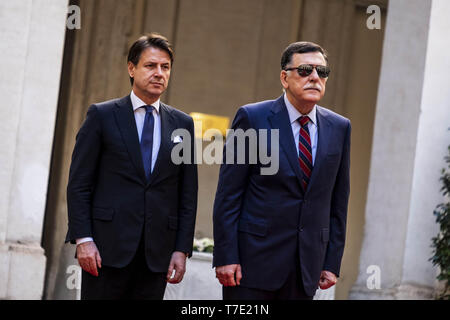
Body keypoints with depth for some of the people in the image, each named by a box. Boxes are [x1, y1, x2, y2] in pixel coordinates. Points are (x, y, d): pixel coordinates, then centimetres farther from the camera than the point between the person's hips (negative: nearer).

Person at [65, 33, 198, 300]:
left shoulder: (182, 124, 12)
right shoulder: (102, 115, 3)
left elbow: (188, 194, 11)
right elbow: (79, 184, 0)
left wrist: (182, 249, 3)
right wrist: (83, 239, -9)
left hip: (157, 253, 3)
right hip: (107, 247, -3)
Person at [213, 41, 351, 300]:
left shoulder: (339, 128, 8)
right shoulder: (252, 118, -4)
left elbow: (339, 200, 11)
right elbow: (228, 194, -6)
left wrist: (332, 263, 6)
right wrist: (225, 257, -12)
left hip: (307, 268, 4)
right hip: (254, 260, -4)